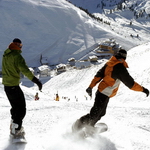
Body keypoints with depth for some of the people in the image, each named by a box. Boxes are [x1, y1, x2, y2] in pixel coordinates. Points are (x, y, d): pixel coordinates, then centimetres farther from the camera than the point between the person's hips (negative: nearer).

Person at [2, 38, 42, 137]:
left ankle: (13, 126, 31)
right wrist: (35, 80, -32)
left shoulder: (5, 55, 9)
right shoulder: (16, 56, -17)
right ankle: (16, 129, -4)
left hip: (6, 85, 9)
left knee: (15, 107, 22)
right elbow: (24, 70, -28)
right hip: (14, 86, -9)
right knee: (21, 108, -1)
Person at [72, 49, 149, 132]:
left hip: (101, 91, 9)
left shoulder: (109, 63, 5)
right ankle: (77, 127, 1)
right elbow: (130, 84, -16)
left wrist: (91, 87, 10)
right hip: (105, 94, -9)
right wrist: (142, 89, -7)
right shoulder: (121, 68, -20)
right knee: (94, 115, -2)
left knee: (101, 113, 23)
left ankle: (88, 128, 30)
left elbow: (98, 75, 6)